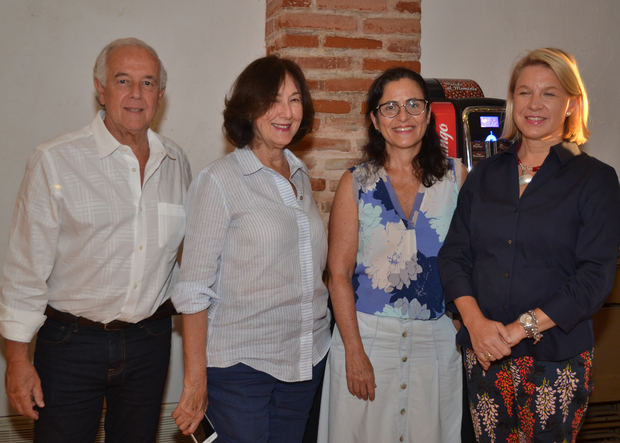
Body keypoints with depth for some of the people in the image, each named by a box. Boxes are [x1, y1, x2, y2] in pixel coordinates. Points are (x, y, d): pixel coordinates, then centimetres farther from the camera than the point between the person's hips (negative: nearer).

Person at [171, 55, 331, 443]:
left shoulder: (301, 175, 10)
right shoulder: (220, 181, -9)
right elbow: (194, 289, -11)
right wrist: (195, 381, -14)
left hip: (307, 358, 6)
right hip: (240, 365, -6)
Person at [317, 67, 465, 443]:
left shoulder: (455, 176, 3)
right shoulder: (356, 183, 0)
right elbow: (339, 274, -3)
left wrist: (466, 328, 0)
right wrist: (354, 352, -10)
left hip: (438, 338, 1)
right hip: (367, 333, -1)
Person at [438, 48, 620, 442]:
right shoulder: (486, 174, 9)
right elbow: (454, 255, 6)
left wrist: (522, 328, -16)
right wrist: (476, 322, -11)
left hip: (556, 361, -3)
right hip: (483, 355, 3)